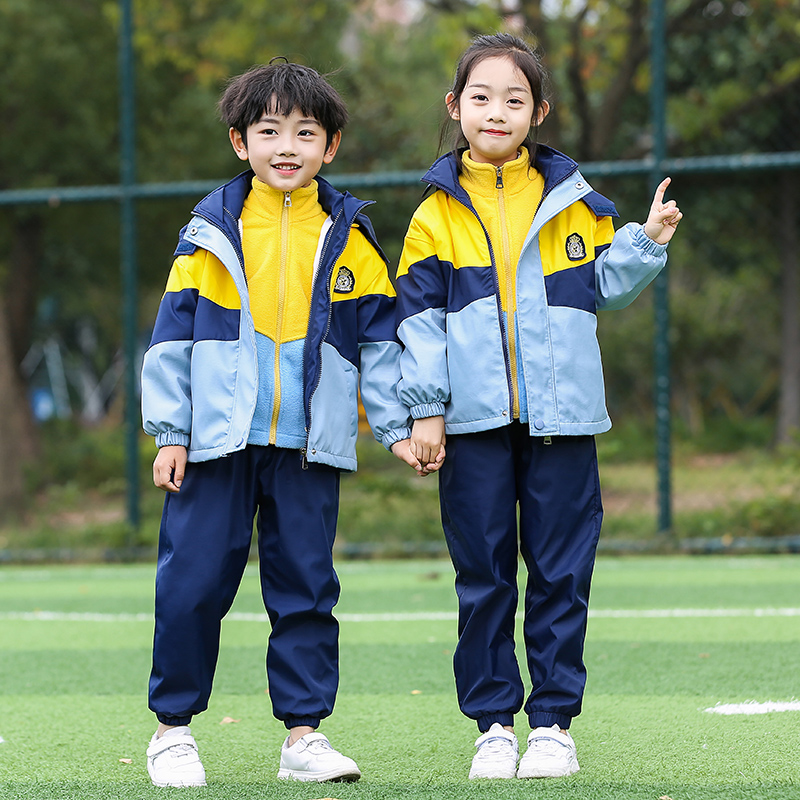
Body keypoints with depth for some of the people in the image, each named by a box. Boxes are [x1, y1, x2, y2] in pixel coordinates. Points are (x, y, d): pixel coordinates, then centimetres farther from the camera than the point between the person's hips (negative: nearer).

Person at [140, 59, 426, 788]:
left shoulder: (349, 240, 6)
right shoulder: (211, 233, 2)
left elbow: (380, 339, 9)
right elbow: (173, 335, 3)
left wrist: (396, 427, 4)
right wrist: (170, 433, -1)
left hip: (311, 447, 1)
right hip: (218, 440, -1)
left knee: (306, 589, 3)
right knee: (192, 584, -1)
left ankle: (304, 733, 10)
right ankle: (173, 727, 12)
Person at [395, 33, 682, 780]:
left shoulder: (572, 201, 7)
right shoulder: (438, 213, 4)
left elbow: (605, 286, 14)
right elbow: (419, 315, 2)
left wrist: (646, 242, -2)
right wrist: (425, 408, -4)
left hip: (561, 413, 1)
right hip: (473, 421, -1)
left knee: (561, 576, 2)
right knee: (482, 576, 4)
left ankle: (553, 720, 9)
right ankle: (493, 723, 11)